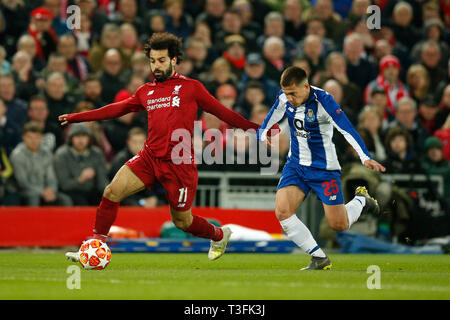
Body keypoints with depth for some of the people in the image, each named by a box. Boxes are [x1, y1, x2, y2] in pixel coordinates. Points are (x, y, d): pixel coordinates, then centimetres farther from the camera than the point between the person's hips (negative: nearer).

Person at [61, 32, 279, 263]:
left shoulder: (191, 87, 1)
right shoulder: (145, 92, 13)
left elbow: (221, 111, 5)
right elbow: (117, 109, 22)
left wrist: (253, 128, 1)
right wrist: (76, 117, 22)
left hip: (179, 163, -4)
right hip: (150, 157, 4)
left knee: (182, 221, 6)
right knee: (112, 191, -16)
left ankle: (219, 235, 36)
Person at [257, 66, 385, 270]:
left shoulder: (323, 100, -23)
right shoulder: (284, 98, -6)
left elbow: (347, 129, -29)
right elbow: (270, 120, 14)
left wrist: (365, 158, -40)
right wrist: (262, 134, -4)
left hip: (324, 168, -5)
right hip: (296, 165, 5)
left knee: (339, 225, 0)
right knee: (282, 211, -18)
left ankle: (361, 200, 35)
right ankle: (319, 259, -7)